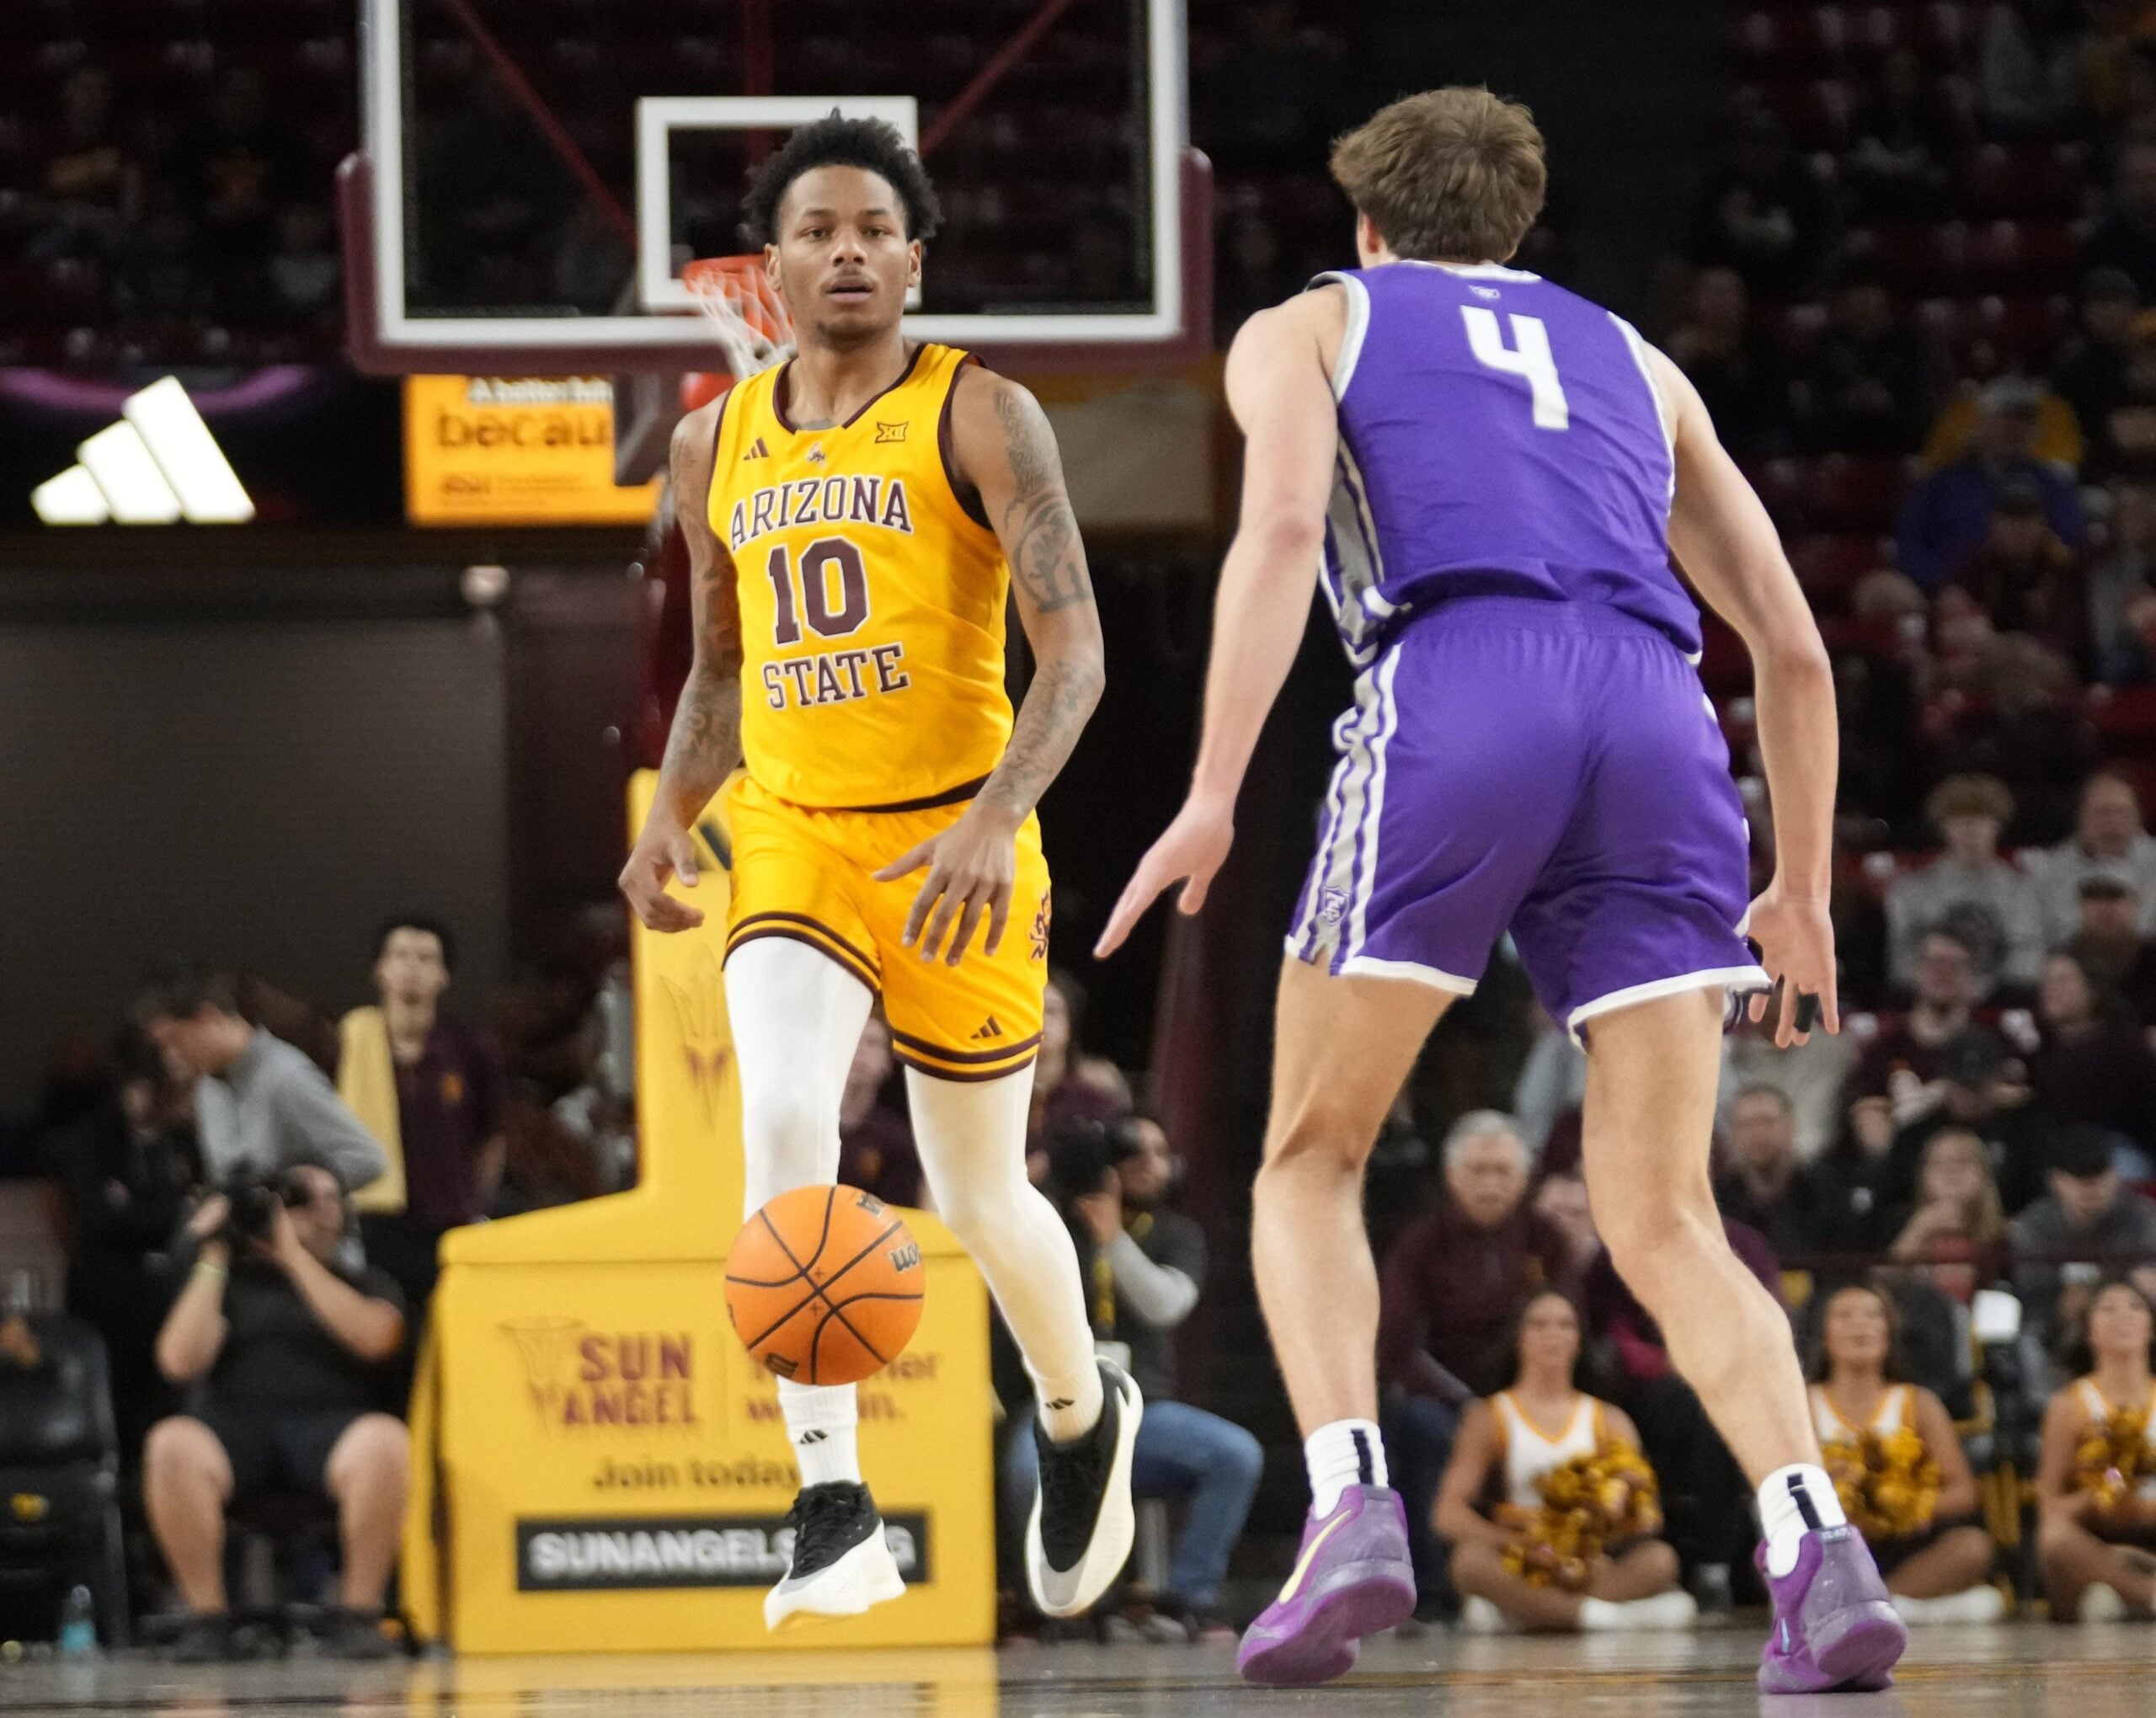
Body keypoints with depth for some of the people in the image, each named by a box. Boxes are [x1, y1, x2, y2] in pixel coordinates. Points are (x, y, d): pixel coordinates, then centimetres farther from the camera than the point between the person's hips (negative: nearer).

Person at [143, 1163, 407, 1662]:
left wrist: (295, 1257, 1)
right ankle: (206, 1616, -25)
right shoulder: (235, 1281, 23)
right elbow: (181, 1360, 7)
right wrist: (212, 1261, 7)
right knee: (172, 1446, -35)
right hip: (233, 1424, 0)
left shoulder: (367, 1283, 24)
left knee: (384, 1441, -36)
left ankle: (359, 1615, -26)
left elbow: (373, 1336, -1)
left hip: (327, 1424, 0)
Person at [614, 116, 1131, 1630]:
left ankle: (1083, 1413, 42)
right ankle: (835, 1513, -27)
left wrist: (995, 819, -30)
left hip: (953, 844, -3)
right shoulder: (720, 444, 9)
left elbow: (1074, 652, -15)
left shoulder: (978, 416, -7)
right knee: (785, 1123, -23)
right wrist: (671, 815, 4)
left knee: (979, 1194, 9)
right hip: (792, 837, 3)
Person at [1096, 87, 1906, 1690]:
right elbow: (1794, 644, 30)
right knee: (1663, 1220, 5)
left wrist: (1214, 794, -6)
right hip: (1659, 721, 3)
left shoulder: (1310, 326, 24)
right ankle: (1816, 1542, -18)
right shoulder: (1629, 358, 35)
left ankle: (1354, 1504, -12)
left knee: (1310, 1164, 12)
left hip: (1452, 692, -3)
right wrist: (1803, 890, 40)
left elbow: (1285, 524, 1)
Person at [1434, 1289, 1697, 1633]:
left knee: (1660, 1560, -28)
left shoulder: (1609, 1420, 16)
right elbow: (1449, 1514, -4)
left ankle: (1515, 1611, -31)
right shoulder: (1489, 1417, 8)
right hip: (1520, 1572, -2)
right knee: (1470, 1559, -36)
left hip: (1591, 1567, 2)